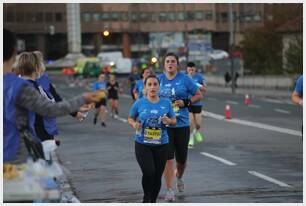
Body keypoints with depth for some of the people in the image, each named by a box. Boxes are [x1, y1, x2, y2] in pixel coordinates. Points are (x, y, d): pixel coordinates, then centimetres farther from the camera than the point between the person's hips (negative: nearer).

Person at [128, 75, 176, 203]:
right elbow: (130, 119, 10)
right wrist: (134, 124, -12)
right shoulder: (139, 103, -2)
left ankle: (153, 201, 25)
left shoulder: (166, 103, 2)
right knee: (149, 173, -18)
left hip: (161, 145, 2)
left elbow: (174, 121, 10)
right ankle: (146, 198, 10)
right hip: (142, 144, -2)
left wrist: (168, 121, -12)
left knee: (157, 176, 4)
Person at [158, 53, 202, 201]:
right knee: (167, 157, -6)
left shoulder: (184, 79, -2)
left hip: (182, 123, 0)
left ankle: (179, 177, 43)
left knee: (181, 158, 10)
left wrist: (186, 102, -12)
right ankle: (169, 190, -1)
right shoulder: (159, 79, 4)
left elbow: (199, 95, 4)